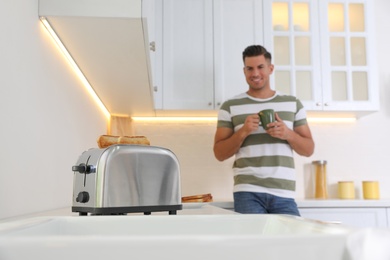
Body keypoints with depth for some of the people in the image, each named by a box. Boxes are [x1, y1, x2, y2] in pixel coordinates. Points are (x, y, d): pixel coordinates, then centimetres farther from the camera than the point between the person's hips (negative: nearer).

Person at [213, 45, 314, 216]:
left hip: (284, 193, 2)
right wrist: (243, 132, -12)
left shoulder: (293, 103, 12)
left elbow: (308, 149, 12)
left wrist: (288, 134, -8)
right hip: (248, 193, -2)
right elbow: (219, 154, 4)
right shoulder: (230, 106, 6)